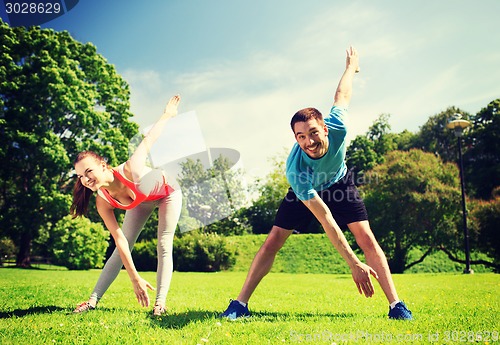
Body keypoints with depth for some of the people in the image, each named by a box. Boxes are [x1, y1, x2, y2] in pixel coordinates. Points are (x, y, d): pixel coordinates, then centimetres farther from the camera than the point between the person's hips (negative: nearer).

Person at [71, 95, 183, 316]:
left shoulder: (131, 170, -42)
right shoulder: (103, 202, -28)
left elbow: (148, 141, -25)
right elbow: (120, 240, -25)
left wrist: (168, 114, -8)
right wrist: (135, 278, -26)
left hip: (167, 191, -3)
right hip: (142, 201, 3)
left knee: (164, 247, -9)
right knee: (121, 250, 0)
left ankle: (160, 303, -8)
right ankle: (93, 300, 5)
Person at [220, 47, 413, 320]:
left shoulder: (337, 127, -35)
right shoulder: (295, 170, -40)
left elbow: (342, 95, -11)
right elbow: (326, 220, -39)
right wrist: (353, 264, -39)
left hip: (339, 183, 2)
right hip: (305, 191, -2)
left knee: (366, 238, -12)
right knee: (273, 241, -9)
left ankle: (396, 305, -5)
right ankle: (240, 304, 0)